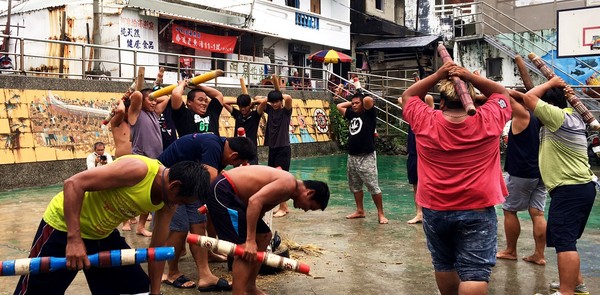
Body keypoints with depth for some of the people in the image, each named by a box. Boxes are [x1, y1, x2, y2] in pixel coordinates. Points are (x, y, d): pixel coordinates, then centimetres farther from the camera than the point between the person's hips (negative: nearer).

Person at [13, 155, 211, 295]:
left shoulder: (167, 202, -8)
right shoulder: (138, 169, -32)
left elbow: (158, 247, 3)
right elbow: (73, 183, -31)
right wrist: (74, 239, -33)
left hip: (103, 234, 7)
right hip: (64, 226, -7)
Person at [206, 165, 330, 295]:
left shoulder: (286, 188, 13)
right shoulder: (289, 184, -18)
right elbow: (254, 201, -28)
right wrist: (250, 240, -27)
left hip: (232, 194, 11)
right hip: (222, 192, -11)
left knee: (264, 235, 17)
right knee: (245, 249, -15)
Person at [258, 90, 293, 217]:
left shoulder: (286, 110, -5)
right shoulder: (270, 109, 8)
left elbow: (288, 98, -23)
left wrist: (280, 94, -7)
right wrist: (269, 98, -1)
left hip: (284, 148, -6)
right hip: (272, 148, 6)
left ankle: (282, 208, -5)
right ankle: (284, 206, 19)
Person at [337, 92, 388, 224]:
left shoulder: (369, 114, -4)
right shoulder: (351, 114, 13)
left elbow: (368, 100, -21)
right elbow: (339, 106, 23)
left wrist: (361, 101, 0)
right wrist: (352, 102, 15)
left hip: (367, 157, -7)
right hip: (352, 156, 7)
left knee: (373, 187, -7)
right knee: (355, 186, 15)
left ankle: (380, 213, 1)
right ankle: (360, 211, 28)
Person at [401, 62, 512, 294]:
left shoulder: (425, 122, -7)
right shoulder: (488, 121, -7)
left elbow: (408, 96, 11)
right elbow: (502, 93, 11)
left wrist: (437, 75, 0)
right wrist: (472, 77, -4)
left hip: (435, 210, 2)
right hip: (478, 210, -1)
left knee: (444, 264, 19)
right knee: (474, 272, -3)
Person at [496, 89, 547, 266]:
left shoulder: (523, 115, -12)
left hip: (521, 173, -7)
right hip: (540, 173, 7)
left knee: (509, 210, 7)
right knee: (537, 213, 6)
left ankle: (510, 251, 16)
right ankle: (539, 255, 7)